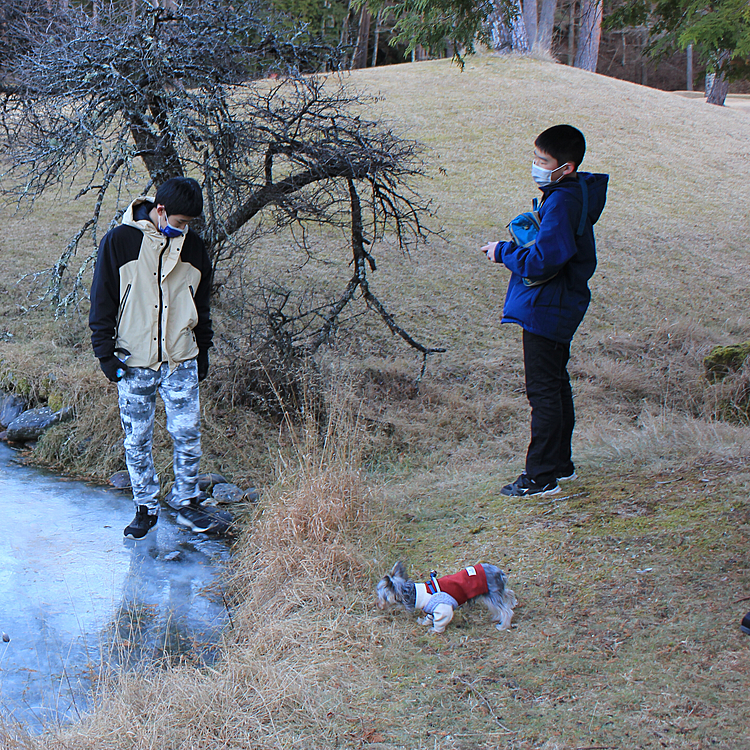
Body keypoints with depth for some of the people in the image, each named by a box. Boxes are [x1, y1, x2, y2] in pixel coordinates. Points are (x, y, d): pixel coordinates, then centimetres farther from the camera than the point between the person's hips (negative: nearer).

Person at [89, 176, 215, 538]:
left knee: (187, 434, 1)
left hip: (182, 362, 2)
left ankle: (187, 504, 18)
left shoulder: (193, 246, 5)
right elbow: (102, 301, -1)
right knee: (137, 441, 5)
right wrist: (105, 352, -5)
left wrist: (203, 351, 17)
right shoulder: (119, 241, -5)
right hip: (133, 363, -2)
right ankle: (146, 508, 19)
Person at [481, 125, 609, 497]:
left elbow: (542, 261, -27)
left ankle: (542, 476, 2)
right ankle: (560, 463, 31)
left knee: (543, 390, -4)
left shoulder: (561, 203, -23)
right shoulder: (576, 194, 10)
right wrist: (513, 249, 6)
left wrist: (504, 252, -13)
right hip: (560, 308, 11)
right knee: (556, 386, 19)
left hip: (547, 309, -11)